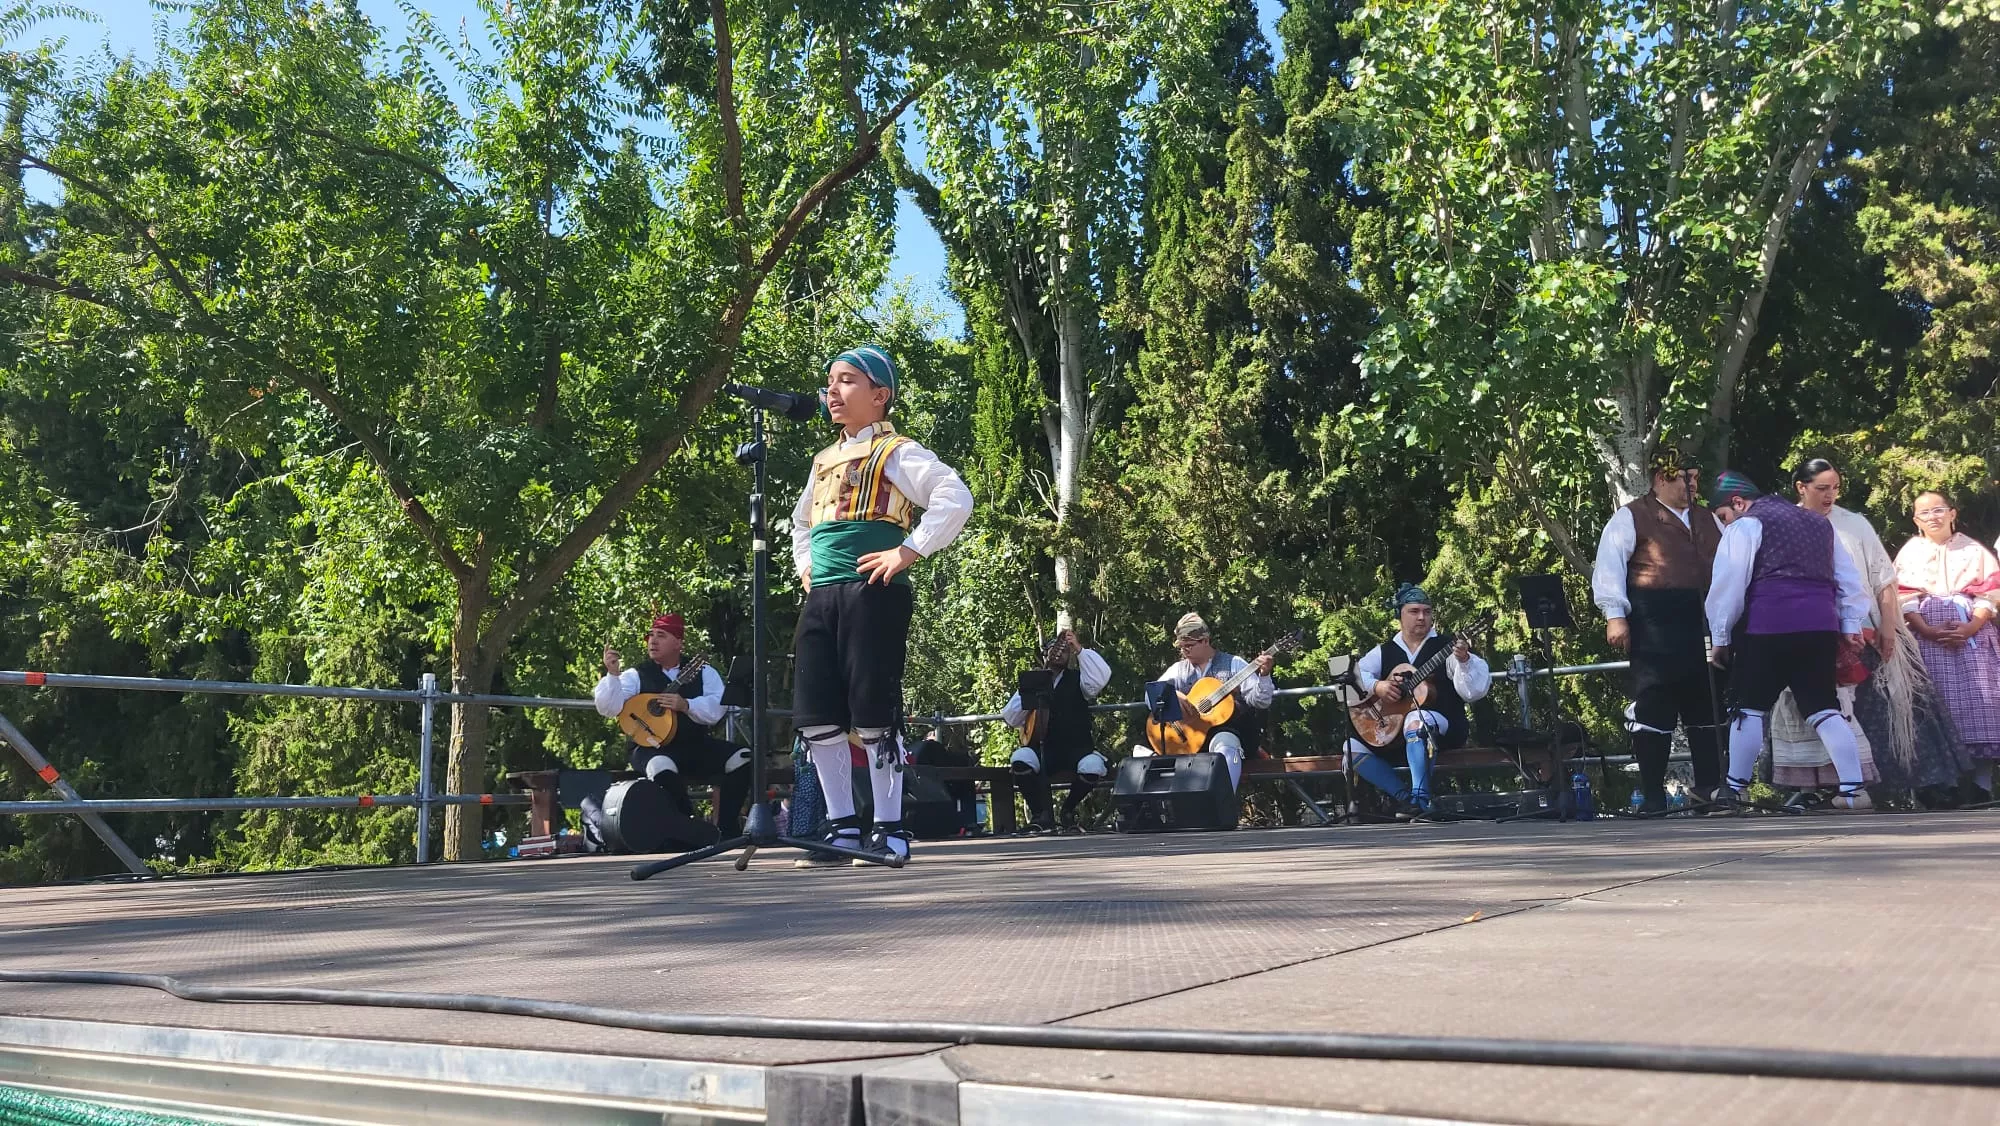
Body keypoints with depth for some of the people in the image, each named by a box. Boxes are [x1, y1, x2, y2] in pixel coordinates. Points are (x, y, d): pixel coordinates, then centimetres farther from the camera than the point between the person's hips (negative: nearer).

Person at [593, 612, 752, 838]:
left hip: (696, 743, 3)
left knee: (743, 758, -19)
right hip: (651, 747, -3)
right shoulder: (636, 675, 6)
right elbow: (608, 708, -8)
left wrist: (685, 705, -21)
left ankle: (726, 828, -8)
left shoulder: (702, 672, 10)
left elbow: (716, 709, -6)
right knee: (663, 767, -38)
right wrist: (612, 674, -22)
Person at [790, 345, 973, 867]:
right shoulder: (824, 460, 21)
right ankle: (844, 827, 13)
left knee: (873, 714, -6)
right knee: (816, 717, 4)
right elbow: (801, 520, 39)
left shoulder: (895, 452, -2)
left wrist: (908, 550, -17)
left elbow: (955, 498, -15)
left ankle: (890, 829, 4)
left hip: (872, 593, -8)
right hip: (821, 598, 8)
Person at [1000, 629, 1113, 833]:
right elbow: (1009, 719, 8)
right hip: (1043, 751, 1)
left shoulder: (1078, 679, 8)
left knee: (1094, 767, -33)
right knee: (1020, 759, -31)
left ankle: (1068, 808, -1)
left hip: (1077, 749, -1)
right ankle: (1044, 814, -13)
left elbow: (1102, 676, -16)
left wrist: (1079, 649, -21)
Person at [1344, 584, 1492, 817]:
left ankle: (1421, 798, -40)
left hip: (1442, 726, -5)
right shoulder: (1385, 651, 12)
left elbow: (1473, 692, -11)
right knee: (1353, 748, -14)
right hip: (1392, 730, 5)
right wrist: (1376, 686, -15)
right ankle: (1404, 795, -8)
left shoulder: (1445, 648, 0)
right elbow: (1355, 672, 3)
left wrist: (1464, 661, -29)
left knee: (1415, 721, -39)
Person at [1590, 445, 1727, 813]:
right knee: (1654, 711, -4)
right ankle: (1652, 794, 2)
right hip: (1655, 631, -6)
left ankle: (1710, 787, 16)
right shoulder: (1631, 518, 2)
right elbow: (1609, 565, -7)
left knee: (1708, 709, 8)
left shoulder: (1708, 520, 21)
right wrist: (1615, 615, -15)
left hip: (1704, 628, 6)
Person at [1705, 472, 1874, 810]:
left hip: (1768, 627, -6)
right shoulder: (1819, 522, 24)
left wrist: (1720, 636, 2)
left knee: (1748, 707, 5)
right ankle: (1853, 790, -1)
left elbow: (1729, 584, -4)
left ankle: (1735, 788, 9)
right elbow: (1848, 576, 22)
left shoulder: (1746, 526, 1)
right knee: (1824, 709, 8)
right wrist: (1851, 626, 21)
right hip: (1820, 626, 6)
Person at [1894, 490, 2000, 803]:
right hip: (1927, 637, 0)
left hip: (1973, 634, 0)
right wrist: (1927, 630, -14)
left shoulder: (1974, 550, 12)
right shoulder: (1910, 552, 12)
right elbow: (1905, 599, 1)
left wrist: (1970, 627, -14)